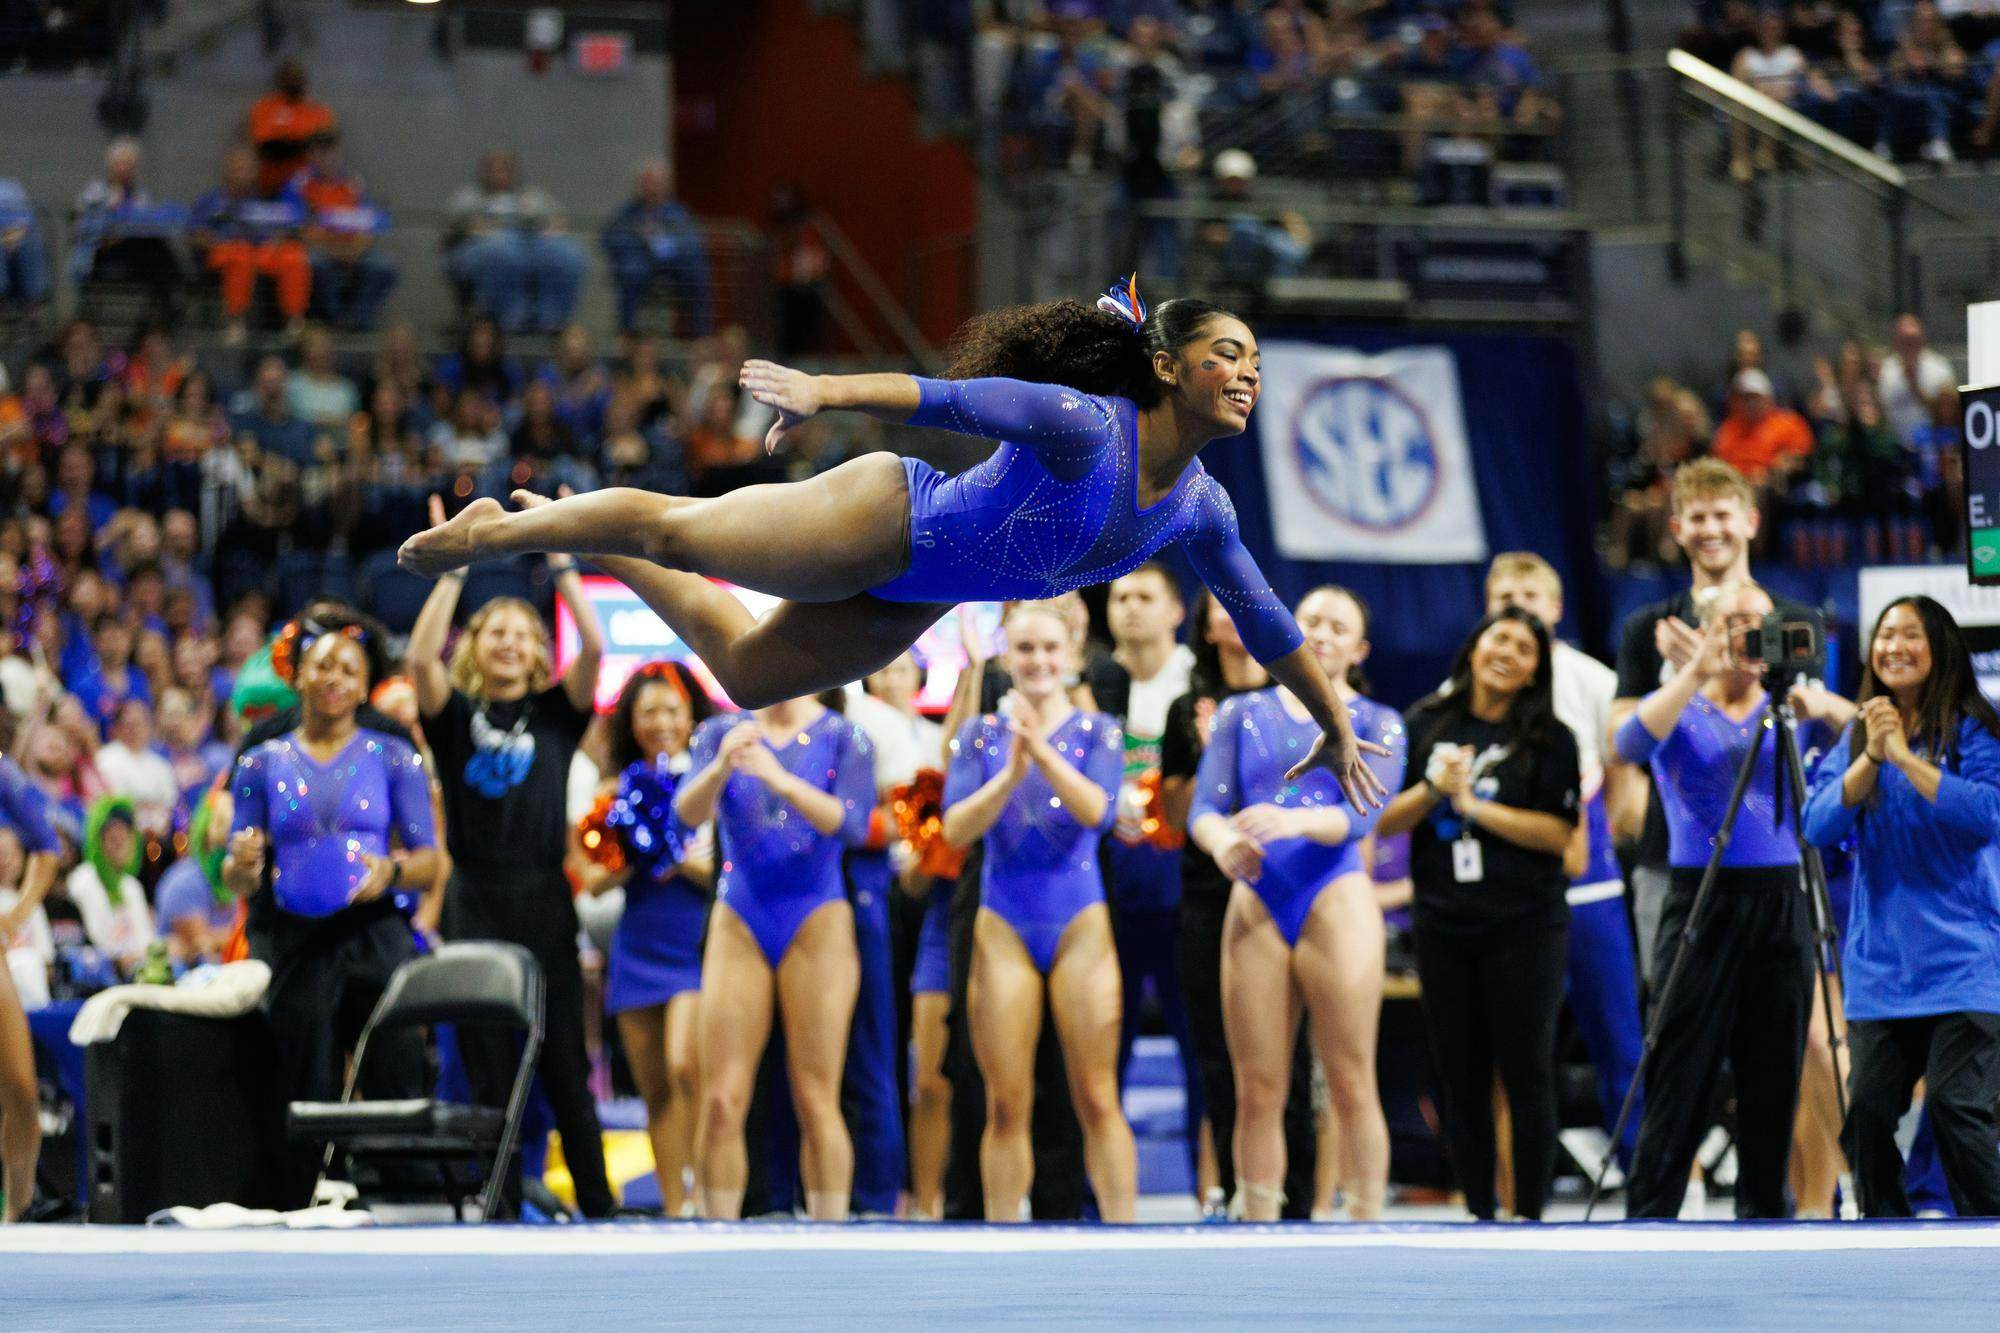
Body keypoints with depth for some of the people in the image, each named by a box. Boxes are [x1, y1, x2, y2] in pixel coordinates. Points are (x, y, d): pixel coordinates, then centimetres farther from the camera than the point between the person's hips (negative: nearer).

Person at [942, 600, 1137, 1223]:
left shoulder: (1096, 731, 3)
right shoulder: (981, 735, 5)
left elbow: (1096, 809, -15)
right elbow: (956, 828, -6)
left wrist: (1042, 751, -26)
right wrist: (1011, 771, -20)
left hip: (1079, 925, -1)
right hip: (1003, 928, 1)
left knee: (1098, 1100, -5)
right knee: (1006, 1106, 1)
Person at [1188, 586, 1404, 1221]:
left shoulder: (1376, 723, 9)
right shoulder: (1243, 714, 15)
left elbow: (1364, 812, -8)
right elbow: (1205, 808, 5)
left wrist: (1294, 821, -28)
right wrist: (1223, 842, -19)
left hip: (1336, 900, -2)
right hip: (1256, 905, 2)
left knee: (1351, 1085, -7)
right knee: (1257, 1091, -1)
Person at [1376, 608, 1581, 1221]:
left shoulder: (1549, 739, 0)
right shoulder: (1425, 725, 7)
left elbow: (1560, 834, -9)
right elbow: (1384, 822, 6)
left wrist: (1476, 804, -12)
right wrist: (1433, 790, -11)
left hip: (1524, 924, -3)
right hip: (1443, 923, 3)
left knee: (1526, 1072, -2)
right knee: (1460, 1075, 6)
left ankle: (1529, 1213, 3)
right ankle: (1477, 1215, 13)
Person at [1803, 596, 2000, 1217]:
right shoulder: (1855, 736, 12)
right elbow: (1820, 823, 0)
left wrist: (1906, 757, -17)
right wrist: (1871, 755, -13)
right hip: (1880, 962, 4)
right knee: (1867, 1114, 0)